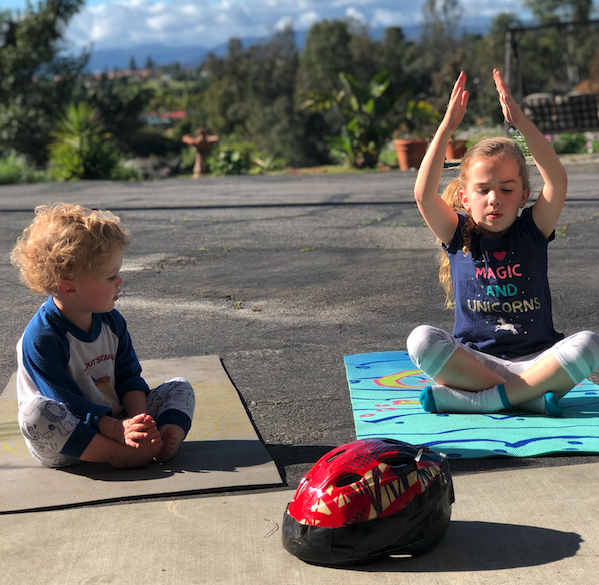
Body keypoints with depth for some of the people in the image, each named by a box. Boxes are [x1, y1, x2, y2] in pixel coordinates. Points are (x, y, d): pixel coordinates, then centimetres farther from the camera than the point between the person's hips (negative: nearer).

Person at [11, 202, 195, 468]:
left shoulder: (112, 321, 3)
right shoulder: (41, 339, -21)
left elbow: (129, 377, 5)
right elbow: (66, 402, -25)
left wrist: (139, 418, -16)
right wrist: (120, 430, -34)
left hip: (117, 420, 7)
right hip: (67, 439, -6)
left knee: (180, 388, 0)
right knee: (36, 411, -38)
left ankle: (168, 438, -32)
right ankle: (120, 455, -38)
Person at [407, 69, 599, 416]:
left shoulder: (532, 231, 3)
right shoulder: (459, 237, 3)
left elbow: (558, 182, -14)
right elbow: (424, 194, -14)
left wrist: (521, 122, -21)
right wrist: (447, 126, -18)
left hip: (535, 360, 0)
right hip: (474, 360, 0)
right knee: (421, 339, -29)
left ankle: (479, 399, -25)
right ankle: (527, 395, -25)